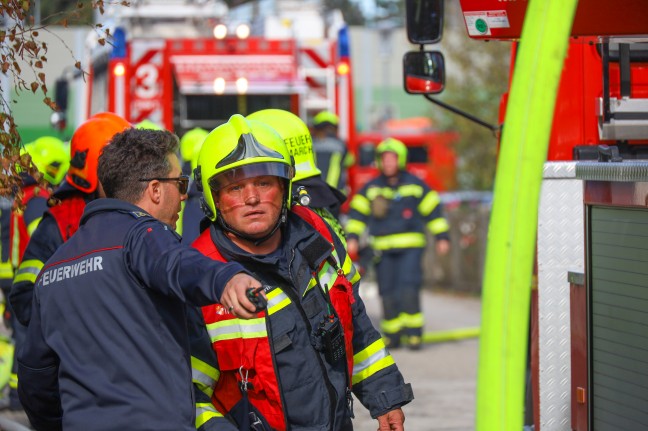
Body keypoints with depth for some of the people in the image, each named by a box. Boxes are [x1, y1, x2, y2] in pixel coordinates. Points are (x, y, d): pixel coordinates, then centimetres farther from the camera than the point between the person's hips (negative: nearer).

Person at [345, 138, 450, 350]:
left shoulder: (415, 185, 5)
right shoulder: (371, 188, 9)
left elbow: (433, 210, 9)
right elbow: (357, 212, 11)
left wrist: (442, 237, 7)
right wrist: (352, 237, 1)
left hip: (411, 247, -2)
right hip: (383, 249, 2)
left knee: (409, 291, -14)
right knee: (388, 294, 1)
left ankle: (414, 333, -8)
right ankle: (391, 335, 12)